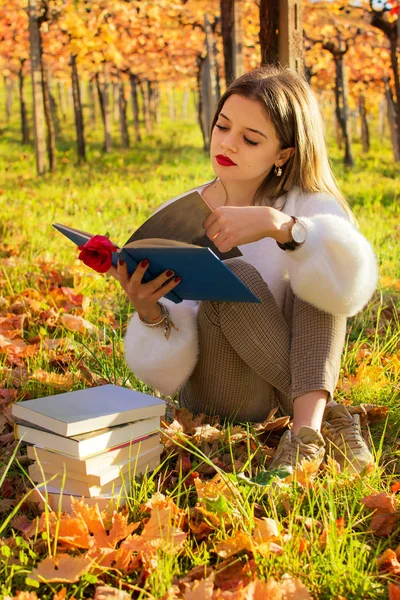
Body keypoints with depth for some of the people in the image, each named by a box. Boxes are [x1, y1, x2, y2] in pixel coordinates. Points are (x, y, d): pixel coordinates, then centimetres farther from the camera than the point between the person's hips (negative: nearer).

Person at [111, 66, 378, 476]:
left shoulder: (308, 206, -4)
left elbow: (353, 284, -29)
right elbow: (166, 372, -8)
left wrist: (277, 225, -41)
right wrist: (148, 312, -29)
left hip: (305, 371, 1)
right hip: (219, 399, -1)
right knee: (233, 275, -27)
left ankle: (306, 427, -35)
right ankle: (325, 415, -24)